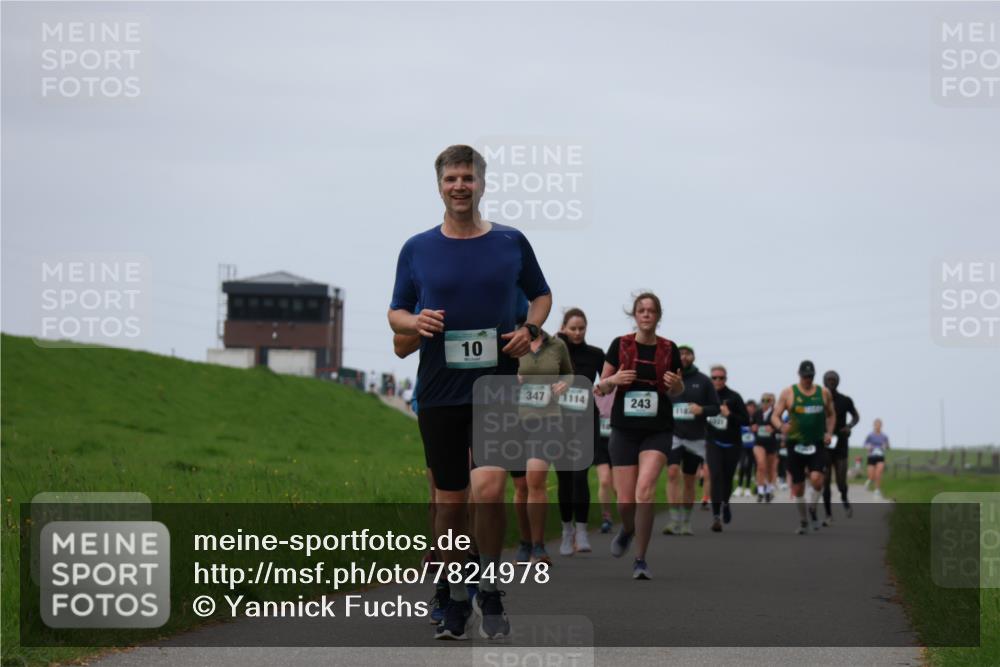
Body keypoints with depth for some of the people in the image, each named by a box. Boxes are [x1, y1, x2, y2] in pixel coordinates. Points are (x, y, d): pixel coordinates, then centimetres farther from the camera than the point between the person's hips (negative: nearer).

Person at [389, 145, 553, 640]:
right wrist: (415, 322, -11)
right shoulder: (417, 249, 6)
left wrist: (529, 329, -3)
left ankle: (490, 591, 3)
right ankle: (455, 600, 19)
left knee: (488, 488, -17)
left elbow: (541, 294, 18)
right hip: (439, 391, 1)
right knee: (449, 501, 4)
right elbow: (395, 313, 11)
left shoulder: (511, 242, 5)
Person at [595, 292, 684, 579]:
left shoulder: (668, 349, 2)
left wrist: (676, 385, -9)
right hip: (625, 429, 1)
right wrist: (613, 380, -16)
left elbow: (676, 392, 14)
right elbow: (601, 387, 6)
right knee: (625, 501, 0)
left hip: (658, 430, -1)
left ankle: (641, 560, -8)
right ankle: (628, 529, 38)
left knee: (645, 491, -20)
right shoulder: (620, 345, 0)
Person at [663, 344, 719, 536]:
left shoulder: (703, 381, 4)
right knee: (673, 473, -19)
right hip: (673, 434, -1)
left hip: (696, 438, 1)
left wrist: (702, 410, -14)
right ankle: (674, 521, -20)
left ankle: (686, 522, 20)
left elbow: (715, 408, 5)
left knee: (689, 481, 9)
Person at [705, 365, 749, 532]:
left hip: (732, 444, 0)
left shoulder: (734, 398, -6)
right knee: (716, 476, -16)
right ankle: (716, 516, -19)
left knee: (727, 478, 12)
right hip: (714, 443, 0)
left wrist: (729, 415, -19)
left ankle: (725, 503, 45)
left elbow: (746, 421, -8)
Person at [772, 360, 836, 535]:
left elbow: (831, 414, 19)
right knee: (797, 486, 4)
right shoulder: (788, 393, 2)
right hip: (796, 444, 0)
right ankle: (802, 520, 22)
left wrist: (829, 432, 2)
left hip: (817, 444, 0)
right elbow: (775, 416, 0)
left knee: (816, 478, -20)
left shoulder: (824, 393, 8)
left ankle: (812, 509, 7)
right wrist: (781, 426, -22)